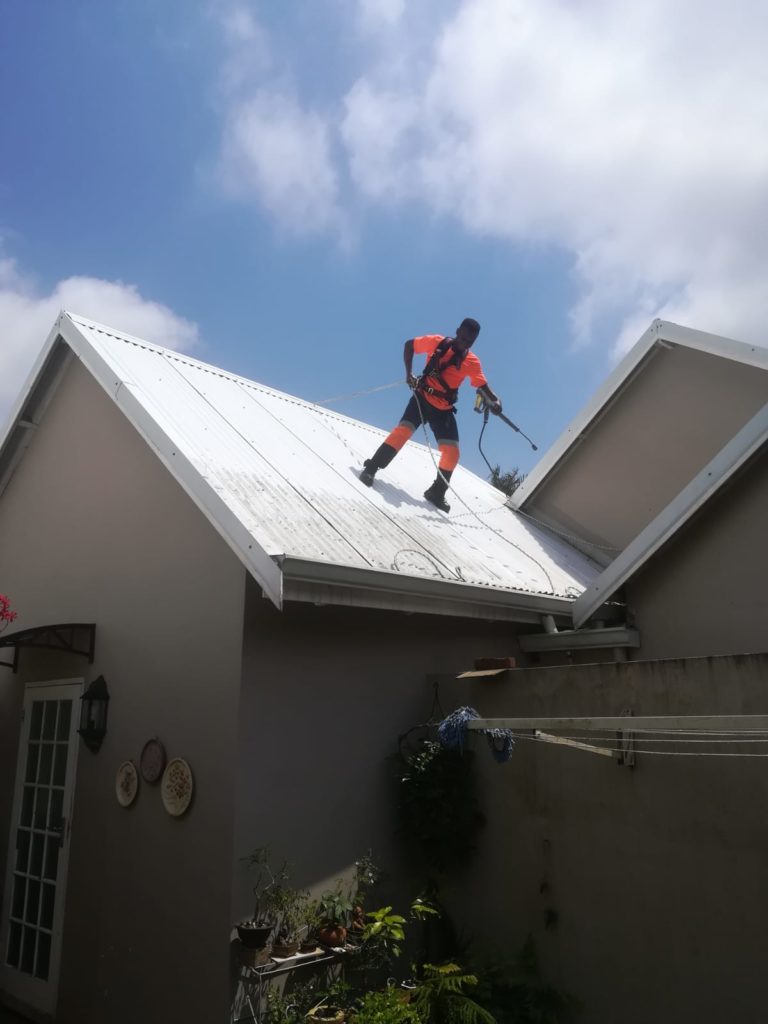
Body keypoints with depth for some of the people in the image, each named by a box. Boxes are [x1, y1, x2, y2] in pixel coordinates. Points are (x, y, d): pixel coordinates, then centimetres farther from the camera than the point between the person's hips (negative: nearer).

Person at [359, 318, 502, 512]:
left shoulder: (472, 362, -3)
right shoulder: (436, 342, -7)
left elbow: (483, 387, -5)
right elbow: (409, 345, 6)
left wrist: (495, 402, -26)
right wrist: (409, 373, -5)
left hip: (444, 410, 2)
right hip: (422, 398, -2)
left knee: (452, 452, -6)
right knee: (404, 429, -25)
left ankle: (437, 493, 13)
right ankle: (371, 468, -13)